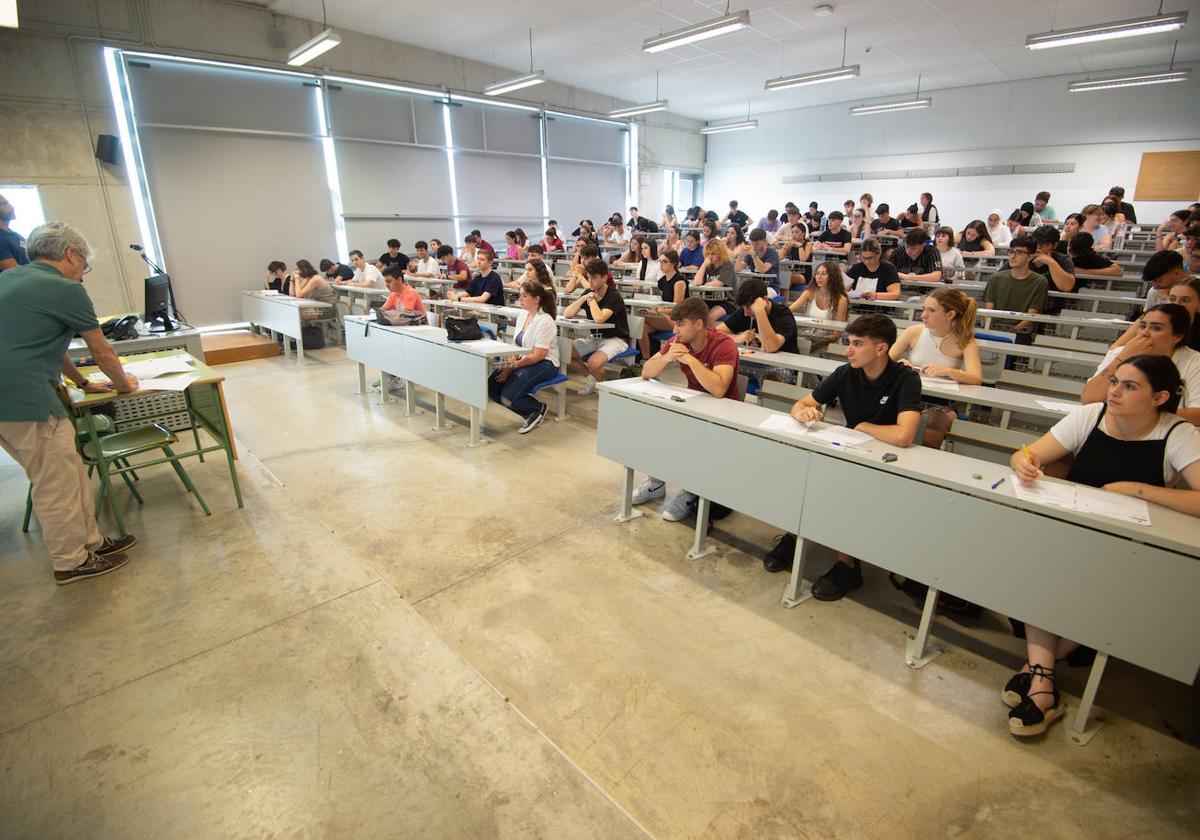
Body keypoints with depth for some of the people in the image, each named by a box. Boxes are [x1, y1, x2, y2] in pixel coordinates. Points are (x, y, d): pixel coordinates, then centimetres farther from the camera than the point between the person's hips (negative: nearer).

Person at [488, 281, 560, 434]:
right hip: (524, 362, 9)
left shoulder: (544, 321, -16)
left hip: (545, 365, -9)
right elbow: (517, 345, 13)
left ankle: (538, 408, 7)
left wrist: (512, 367, -20)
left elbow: (539, 355, -20)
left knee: (508, 397, -24)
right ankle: (530, 414, 6)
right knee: (491, 387, -8)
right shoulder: (522, 315, 10)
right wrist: (510, 363, -6)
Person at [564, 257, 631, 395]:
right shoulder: (588, 293, 3)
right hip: (595, 337, 7)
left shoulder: (614, 296, -18)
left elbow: (599, 319, -35)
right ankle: (592, 377, 12)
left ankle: (601, 383, 3)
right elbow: (567, 314, -4)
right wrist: (583, 298, -16)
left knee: (593, 362, -33)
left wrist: (591, 299, -20)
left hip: (616, 339, -7)